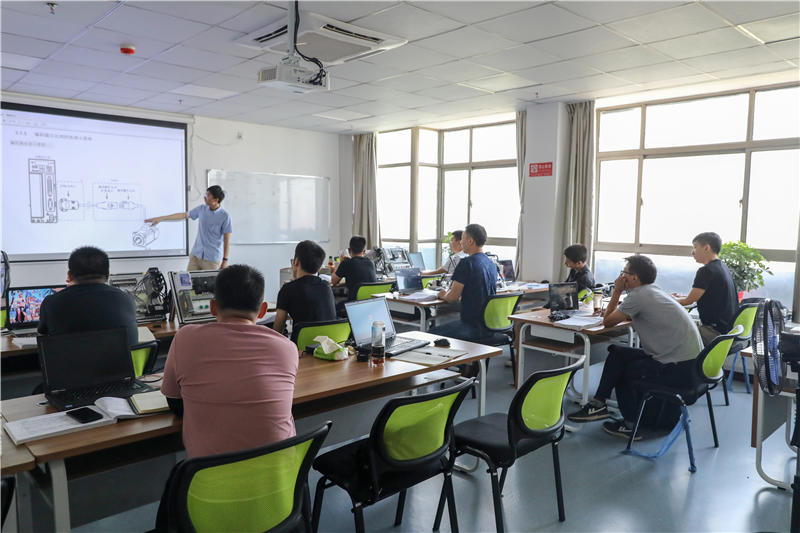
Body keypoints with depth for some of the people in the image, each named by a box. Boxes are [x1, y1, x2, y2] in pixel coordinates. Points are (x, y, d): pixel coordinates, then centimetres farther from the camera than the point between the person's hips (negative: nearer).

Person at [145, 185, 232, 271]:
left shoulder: (225, 216, -14)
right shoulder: (202, 209, 2)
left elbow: (227, 240, -11)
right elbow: (183, 215, 14)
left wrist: (225, 260, -11)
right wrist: (160, 219, 16)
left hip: (212, 259, -5)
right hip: (196, 254, 5)